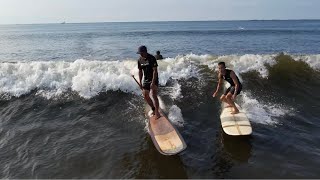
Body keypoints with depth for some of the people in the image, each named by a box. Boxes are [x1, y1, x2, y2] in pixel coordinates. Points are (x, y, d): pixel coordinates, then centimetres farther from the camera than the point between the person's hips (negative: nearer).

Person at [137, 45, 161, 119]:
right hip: (146, 80, 6)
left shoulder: (152, 58, -17)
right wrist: (140, 82, 6)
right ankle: (153, 109, 25)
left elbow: (155, 71, -19)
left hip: (154, 79, -6)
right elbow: (140, 71, 10)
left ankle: (157, 112, -3)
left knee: (154, 95, -11)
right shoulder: (140, 60, 1)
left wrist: (153, 82, -24)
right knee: (145, 96, 7)